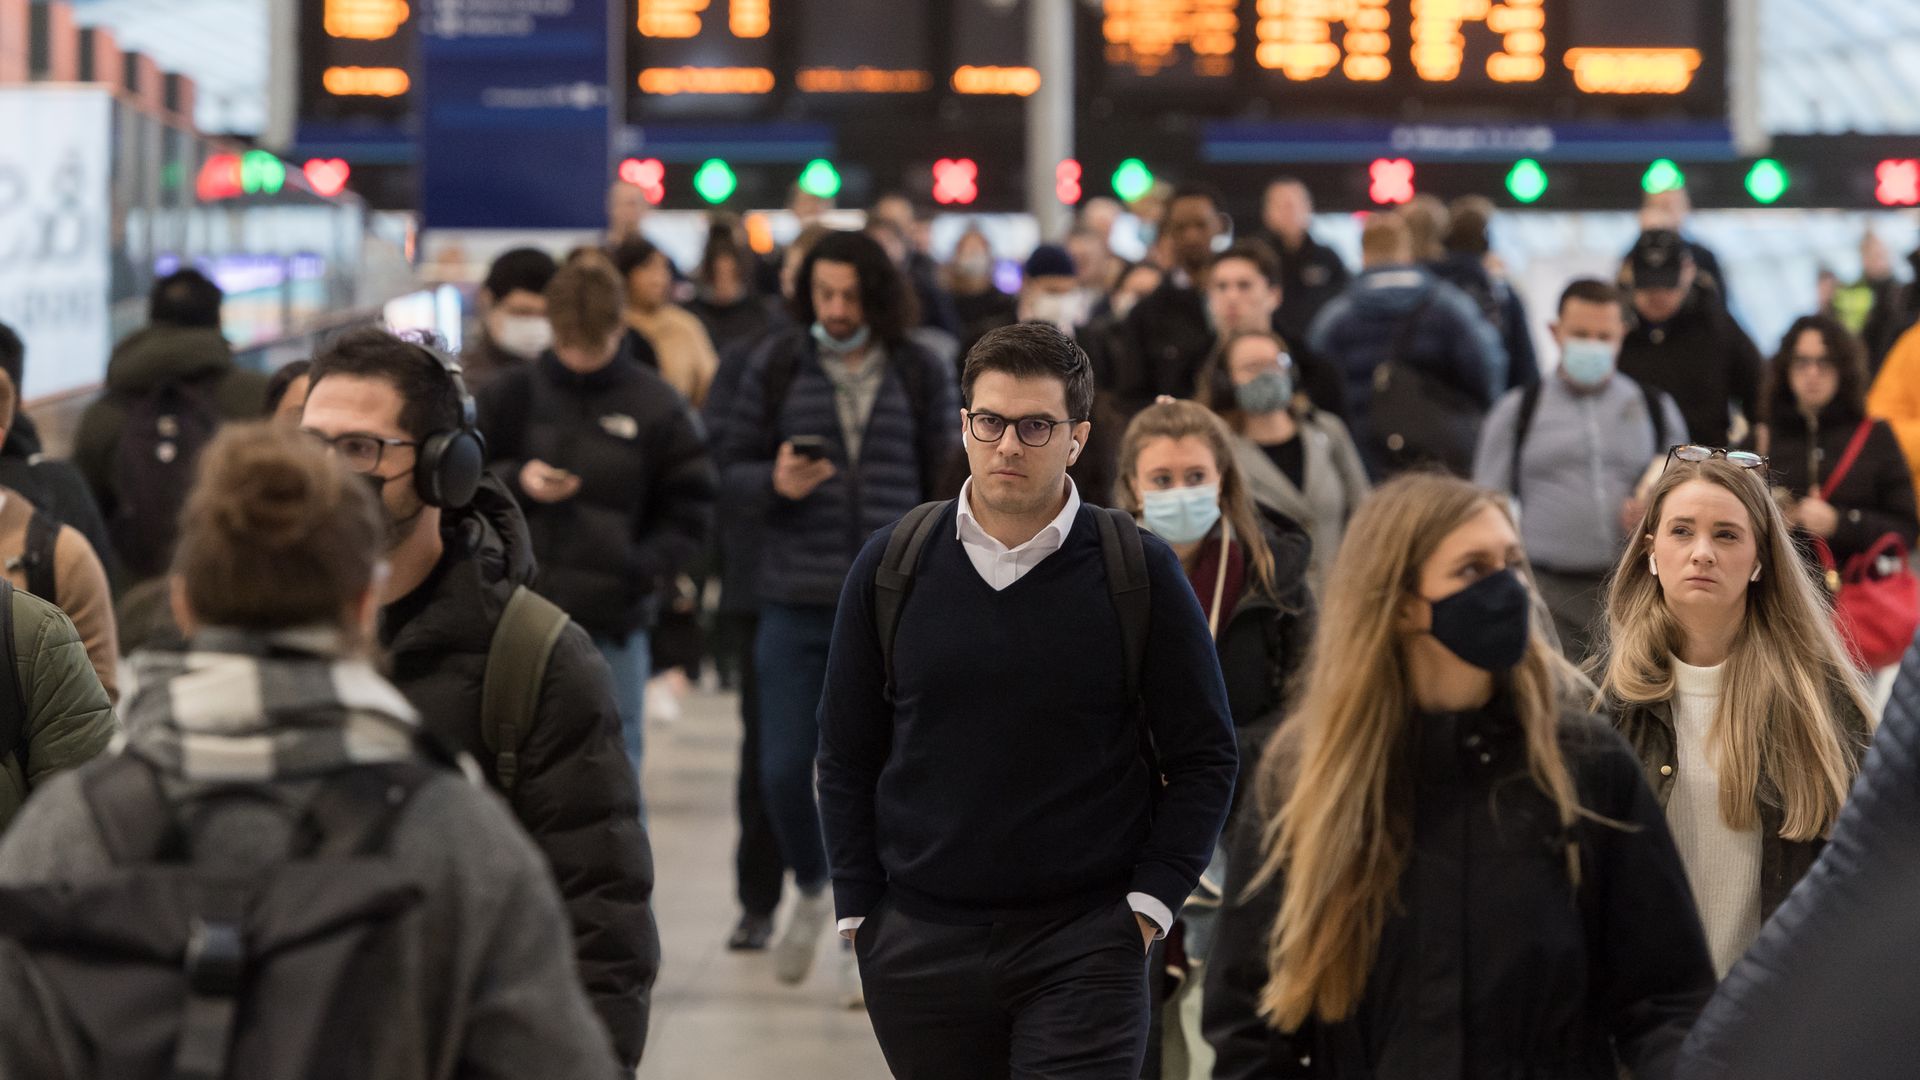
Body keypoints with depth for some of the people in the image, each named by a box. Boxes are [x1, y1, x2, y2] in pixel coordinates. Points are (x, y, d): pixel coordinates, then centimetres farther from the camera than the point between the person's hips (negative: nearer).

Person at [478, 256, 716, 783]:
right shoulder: (512, 396, 4)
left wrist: (647, 567, -11)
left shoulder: (657, 407, 2)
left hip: (614, 622, -1)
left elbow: (689, 512, 6)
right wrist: (515, 482, -10)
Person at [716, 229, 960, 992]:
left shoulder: (923, 376, 4)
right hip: (794, 605, 1)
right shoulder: (775, 368, 4)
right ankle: (812, 888, 27)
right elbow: (733, 467, 8)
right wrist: (775, 484, -14)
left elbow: (945, 486, 8)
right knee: (783, 768, 0)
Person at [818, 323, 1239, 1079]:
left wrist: (1150, 901, -5)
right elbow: (847, 753, 9)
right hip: (920, 946, 2)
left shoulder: (1138, 570, -3)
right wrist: (858, 911, 4)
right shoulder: (891, 564, 3)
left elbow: (1204, 754, 2)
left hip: (1084, 941, -2)